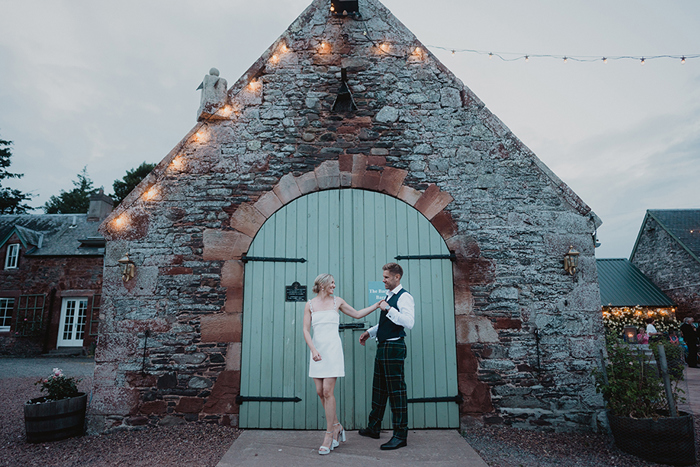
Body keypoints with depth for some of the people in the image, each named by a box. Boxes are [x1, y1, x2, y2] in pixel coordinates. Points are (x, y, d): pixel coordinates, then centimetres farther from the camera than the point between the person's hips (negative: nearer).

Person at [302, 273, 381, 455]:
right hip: (317, 350, 2)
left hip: (333, 349, -2)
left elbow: (357, 314, 17)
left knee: (327, 391, -8)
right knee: (320, 392, 4)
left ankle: (329, 435, 4)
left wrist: (377, 305, 13)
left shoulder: (337, 301, 7)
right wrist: (313, 350, -11)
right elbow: (306, 330, 2)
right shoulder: (310, 305, 7)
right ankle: (337, 426, 23)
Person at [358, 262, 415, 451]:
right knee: (379, 388, 17)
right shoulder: (388, 296, 17)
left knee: (396, 391, -3)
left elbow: (409, 322, -25)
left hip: (394, 347, -10)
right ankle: (374, 428, 30)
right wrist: (370, 332, 21)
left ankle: (401, 435, 7)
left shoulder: (404, 297, -12)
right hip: (383, 347, 10)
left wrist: (388, 309, -23)